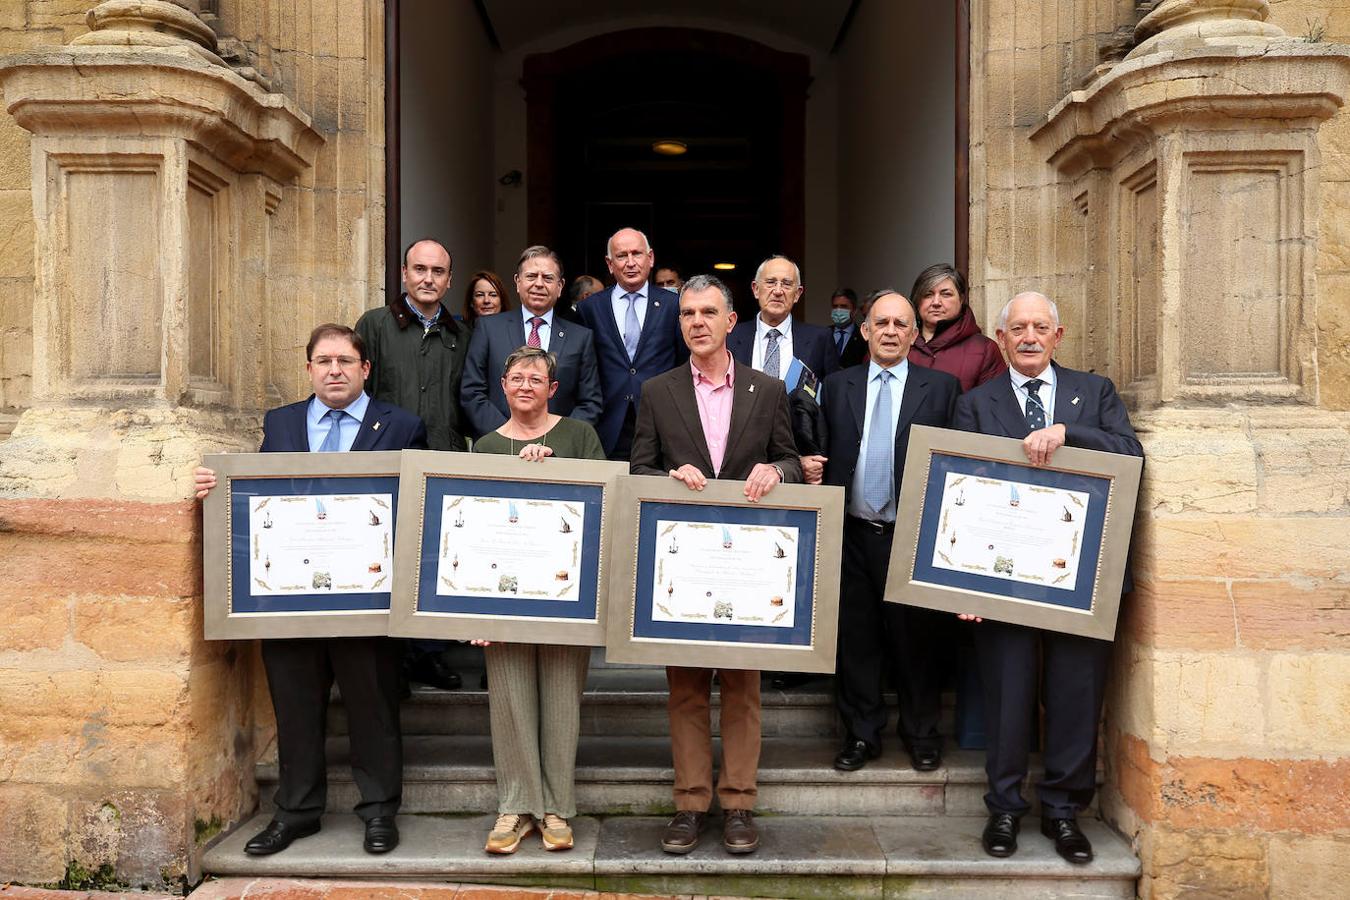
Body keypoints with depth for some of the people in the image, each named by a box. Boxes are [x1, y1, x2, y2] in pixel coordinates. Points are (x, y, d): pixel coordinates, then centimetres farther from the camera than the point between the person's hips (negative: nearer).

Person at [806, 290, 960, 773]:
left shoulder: (941, 387, 3)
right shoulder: (836, 386, 10)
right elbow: (821, 453, 12)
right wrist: (810, 467, -10)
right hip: (852, 534, 2)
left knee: (913, 638, 8)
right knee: (854, 638, 9)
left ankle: (921, 734, 25)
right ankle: (862, 734, 23)